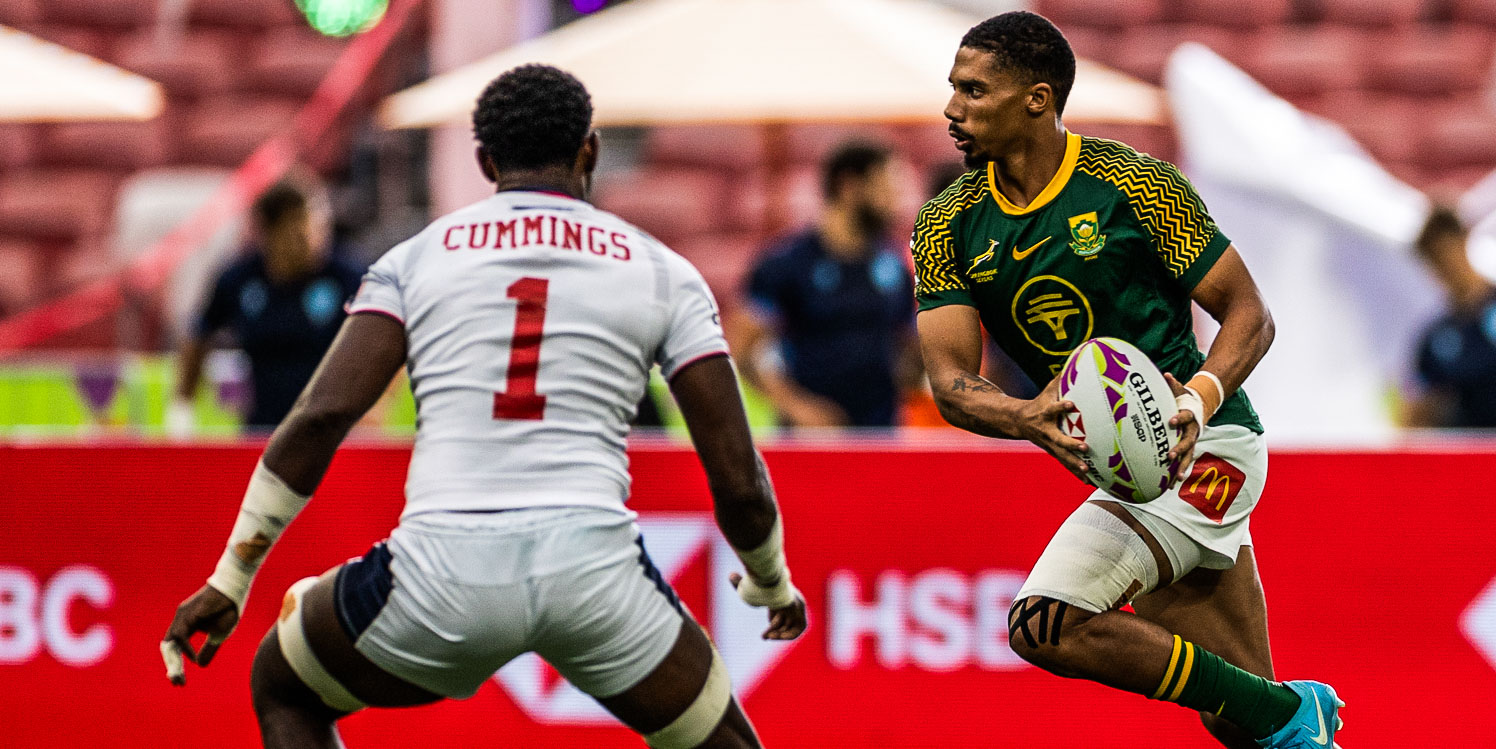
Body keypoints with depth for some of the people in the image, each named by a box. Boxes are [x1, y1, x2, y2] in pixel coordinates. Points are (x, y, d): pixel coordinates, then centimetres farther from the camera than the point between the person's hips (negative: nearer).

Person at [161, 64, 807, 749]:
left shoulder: (416, 258, 14)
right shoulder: (662, 272, 14)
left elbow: (324, 414, 1)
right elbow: (737, 480, 11)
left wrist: (230, 581, 6)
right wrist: (771, 584, 31)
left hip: (444, 570, 0)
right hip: (591, 562, 0)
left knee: (284, 693, 28)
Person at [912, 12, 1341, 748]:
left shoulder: (1136, 185, -12)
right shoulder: (947, 226, 2)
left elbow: (1249, 314, -8)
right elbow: (952, 382, -6)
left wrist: (1199, 400, -27)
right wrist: (1031, 418, -28)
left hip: (1204, 445, -6)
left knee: (1046, 624, -23)